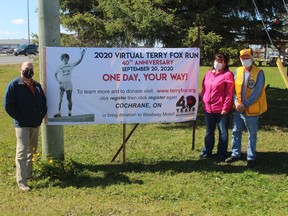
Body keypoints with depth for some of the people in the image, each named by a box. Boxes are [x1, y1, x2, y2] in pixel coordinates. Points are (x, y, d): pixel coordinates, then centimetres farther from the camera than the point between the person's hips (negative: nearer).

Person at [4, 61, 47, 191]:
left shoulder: (36, 85, 10)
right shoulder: (14, 85, -9)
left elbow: (43, 101, 21)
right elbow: (8, 105, -12)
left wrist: (42, 115, 8)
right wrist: (19, 118, -12)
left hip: (35, 124, 7)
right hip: (22, 125, -7)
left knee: (32, 150, 17)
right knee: (22, 152, -8)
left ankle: (29, 173, 33)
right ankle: (21, 182, -3)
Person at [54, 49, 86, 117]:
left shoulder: (71, 65, 4)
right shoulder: (60, 67, 6)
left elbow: (78, 62, -5)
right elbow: (55, 74, 16)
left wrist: (82, 55, -19)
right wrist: (58, 80, 2)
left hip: (68, 83, 0)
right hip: (62, 83, 0)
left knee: (69, 99, -1)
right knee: (60, 99, -3)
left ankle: (69, 113, 3)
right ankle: (59, 113, -2)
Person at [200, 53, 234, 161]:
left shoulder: (227, 75, -7)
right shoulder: (209, 73, 12)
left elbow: (229, 93, -12)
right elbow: (204, 89, 15)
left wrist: (225, 107, -15)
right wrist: (204, 101, 5)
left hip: (221, 109, -5)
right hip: (208, 108, 6)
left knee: (222, 132, 7)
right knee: (209, 131, 16)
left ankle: (222, 154, 16)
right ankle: (207, 152, 28)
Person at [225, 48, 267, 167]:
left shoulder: (258, 73, -9)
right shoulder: (237, 71, 4)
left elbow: (256, 93, -13)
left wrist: (245, 105, -14)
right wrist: (236, 102, -9)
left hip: (251, 110, -4)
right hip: (238, 109, 4)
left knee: (252, 135, 6)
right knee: (236, 132, 13)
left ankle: (251, 157, 18)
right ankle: (235, 154, 27)